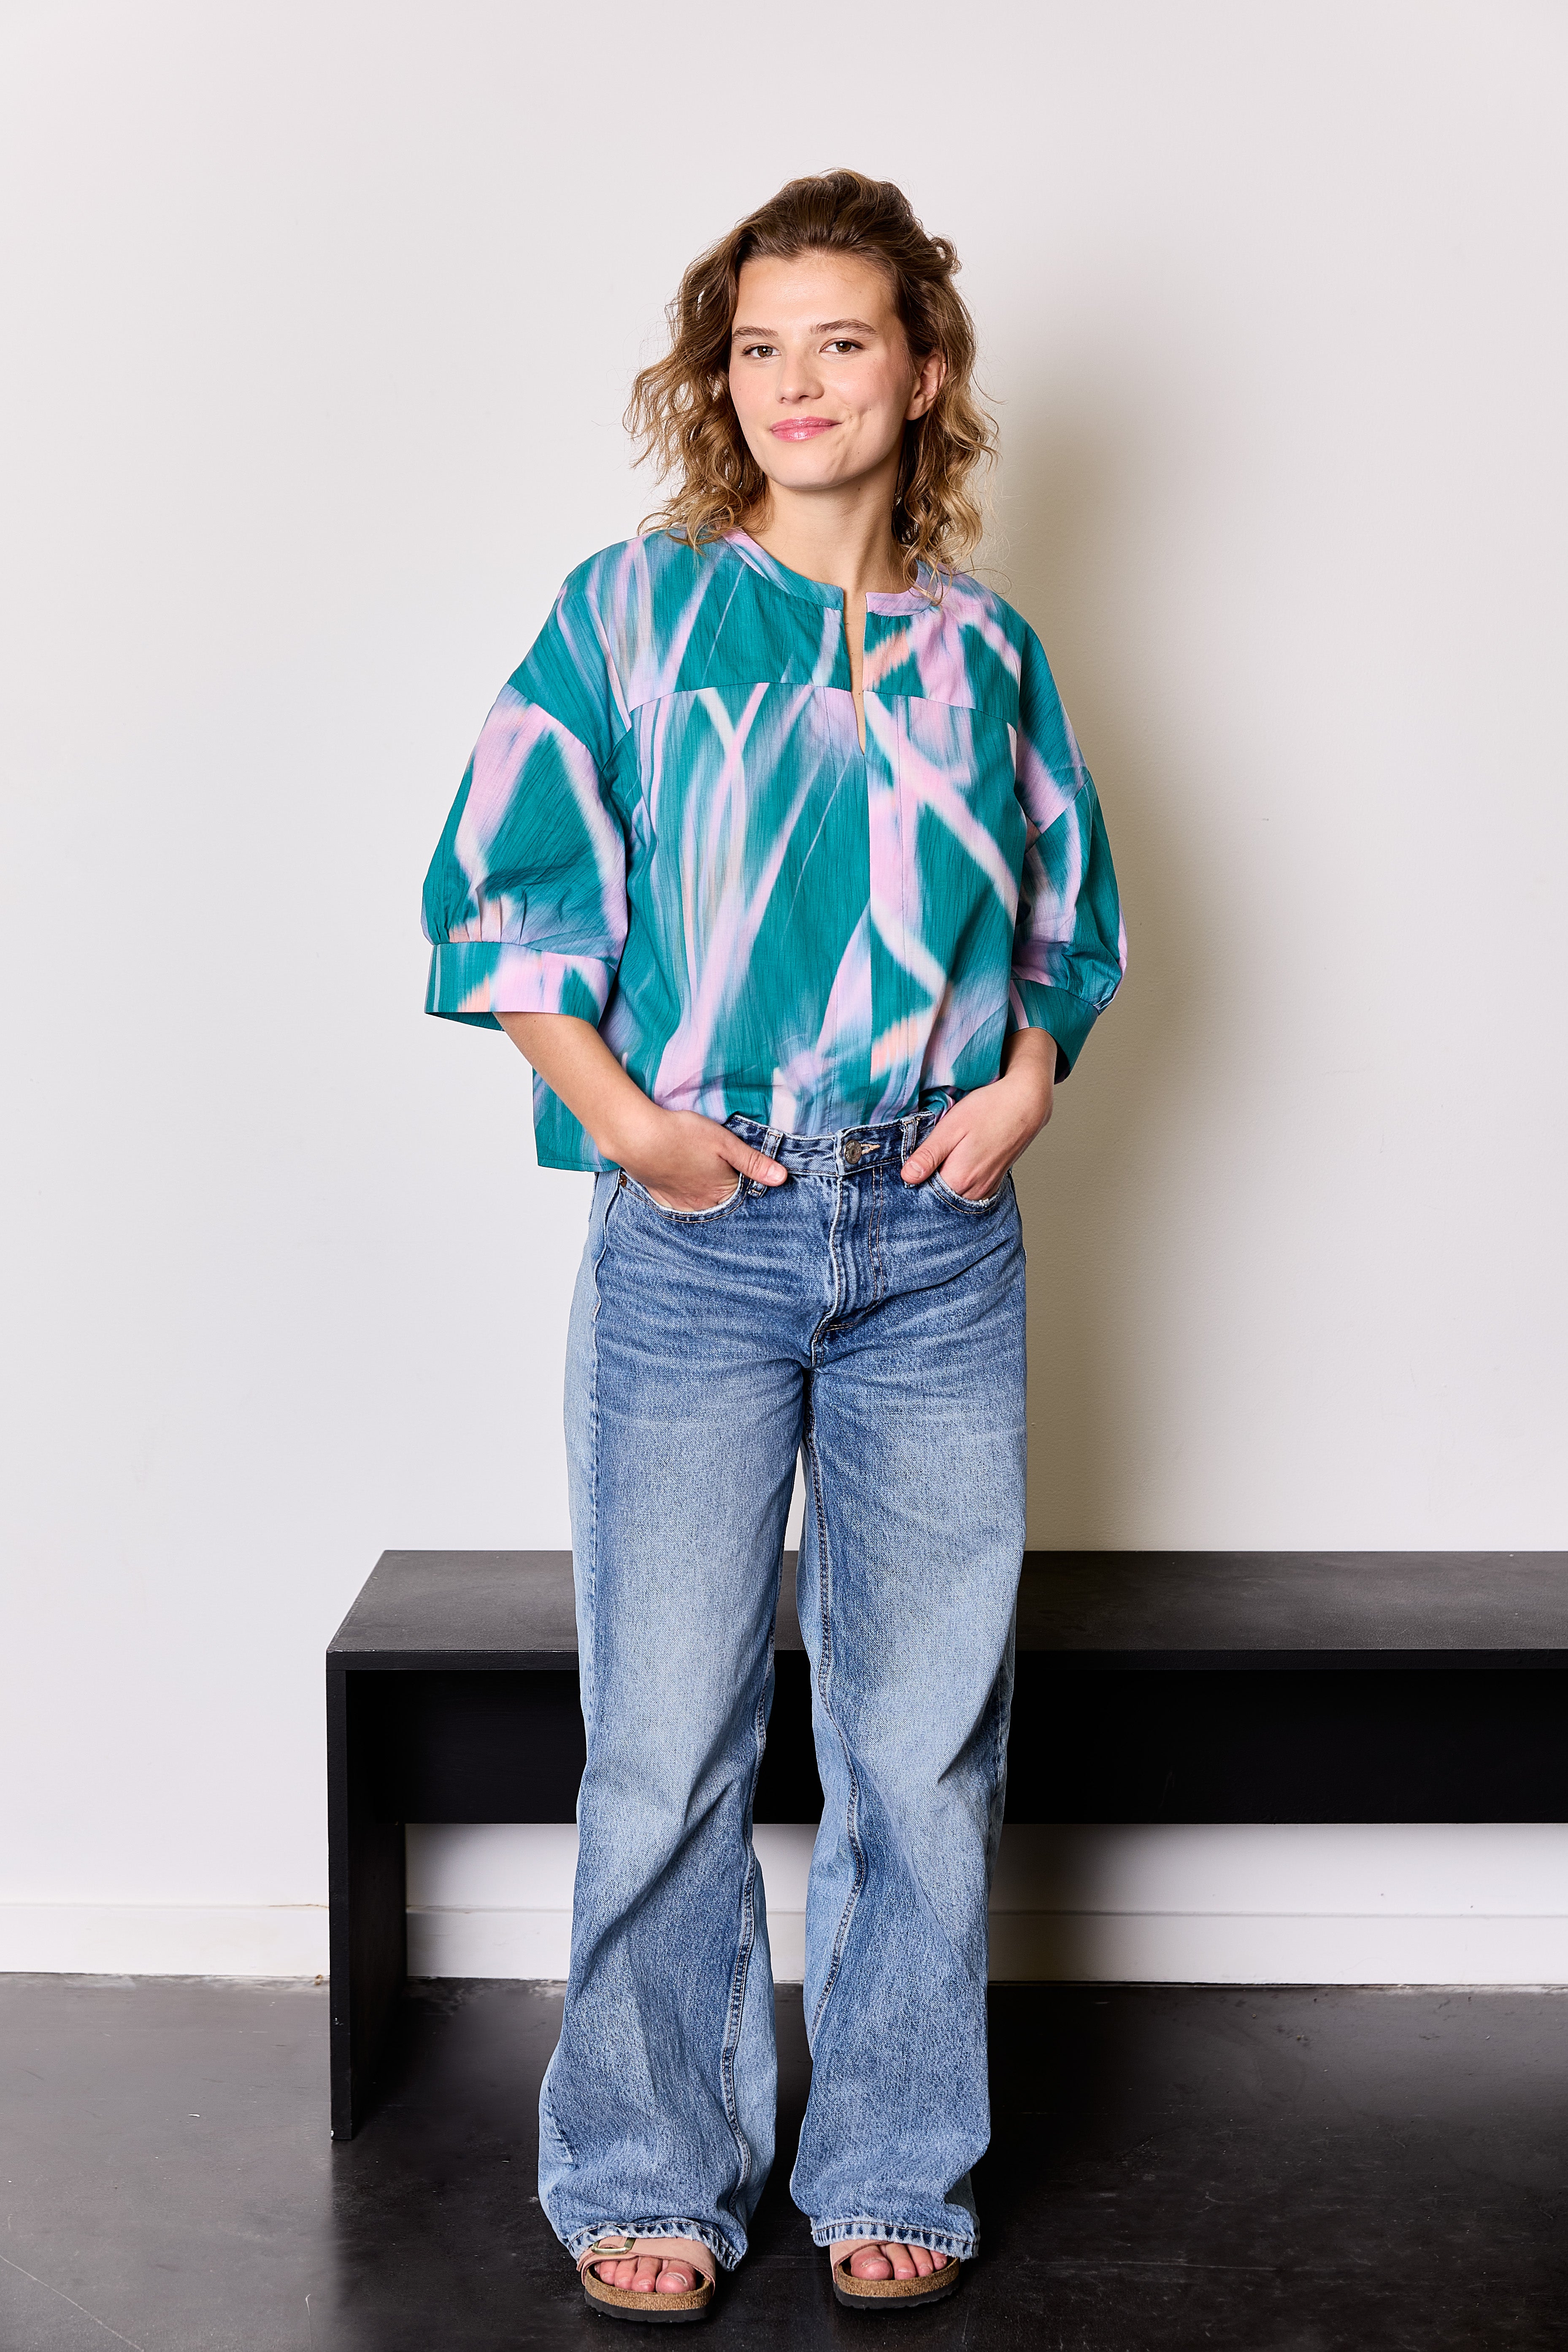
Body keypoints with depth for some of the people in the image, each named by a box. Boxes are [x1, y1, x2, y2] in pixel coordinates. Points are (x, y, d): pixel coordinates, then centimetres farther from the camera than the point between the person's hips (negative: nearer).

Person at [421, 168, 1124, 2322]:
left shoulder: (985, 653, 10)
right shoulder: (636, 610, 2)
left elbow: (1071, 913, 19)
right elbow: (501, 882, 0)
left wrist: (1028, 1076, 1)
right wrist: (614, 1105, -10)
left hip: (939, 1247, 3)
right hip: (695, 1241, -2)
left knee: (925, 1735, 8)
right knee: (667, 1739, 1)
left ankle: (894, 2172, 24)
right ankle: (651, 2178, 20)